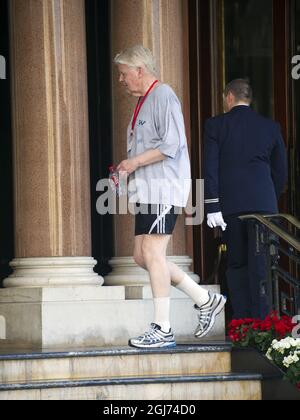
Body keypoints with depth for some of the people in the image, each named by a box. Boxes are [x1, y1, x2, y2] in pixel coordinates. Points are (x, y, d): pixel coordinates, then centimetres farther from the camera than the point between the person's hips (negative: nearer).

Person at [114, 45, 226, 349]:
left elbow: (171, 145, -17)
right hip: (147, 189, 10)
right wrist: (127, 171, 13)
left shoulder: (163, 96, -9)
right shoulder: (143, 102, 21)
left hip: (164, 187, -10)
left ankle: (162, 330, -10)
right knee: (142, 256, 7)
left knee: (152, 253, -12)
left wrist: (136, 161, -16)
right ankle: (205, 301, 14)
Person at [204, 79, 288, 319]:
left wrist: (212, 207, -6)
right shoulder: (270, 127, 8)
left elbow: (210, 169, -4)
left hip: (230, 204, -1)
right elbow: (281, 170, 9)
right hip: (263, 203, 1)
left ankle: (242, 321, 3)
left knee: (236, 264, 8)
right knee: (260, 264, -1)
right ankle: (261, 321, -9)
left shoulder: (215, 125, 2)